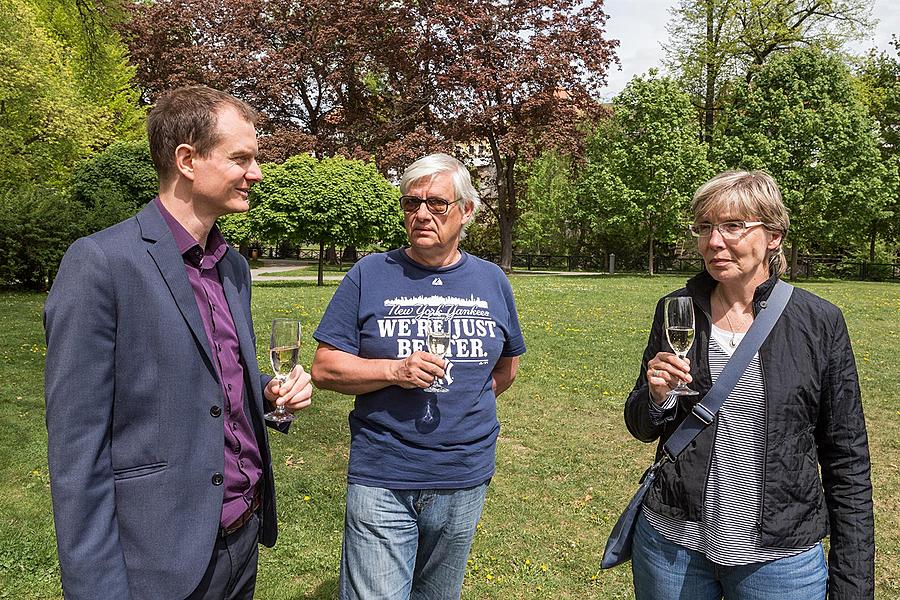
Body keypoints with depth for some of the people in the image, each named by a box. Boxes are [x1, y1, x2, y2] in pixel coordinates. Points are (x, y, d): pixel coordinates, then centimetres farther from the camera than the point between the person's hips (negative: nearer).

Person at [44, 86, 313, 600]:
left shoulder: (234, 267, 6)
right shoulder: (99, 264, -16)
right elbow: (77, 451, -16)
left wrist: (272, 391, -3)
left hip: (244, 536, 7)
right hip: (164, 559, -7)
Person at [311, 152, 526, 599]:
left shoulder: (492, 281, 4)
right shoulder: (370, 274, -5)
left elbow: (507, 364, 18)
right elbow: (324, 368, -6)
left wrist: (466, 406, 9)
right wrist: (395, 370, -20)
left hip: (465, 481, 3)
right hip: (382, 482, -3)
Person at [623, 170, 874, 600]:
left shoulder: (819, 321, -7)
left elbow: (847, 460, -2)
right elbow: (642, 428, 6)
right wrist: (657, 398, -16)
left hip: (781, 556, -1)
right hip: (671, 542, 2)